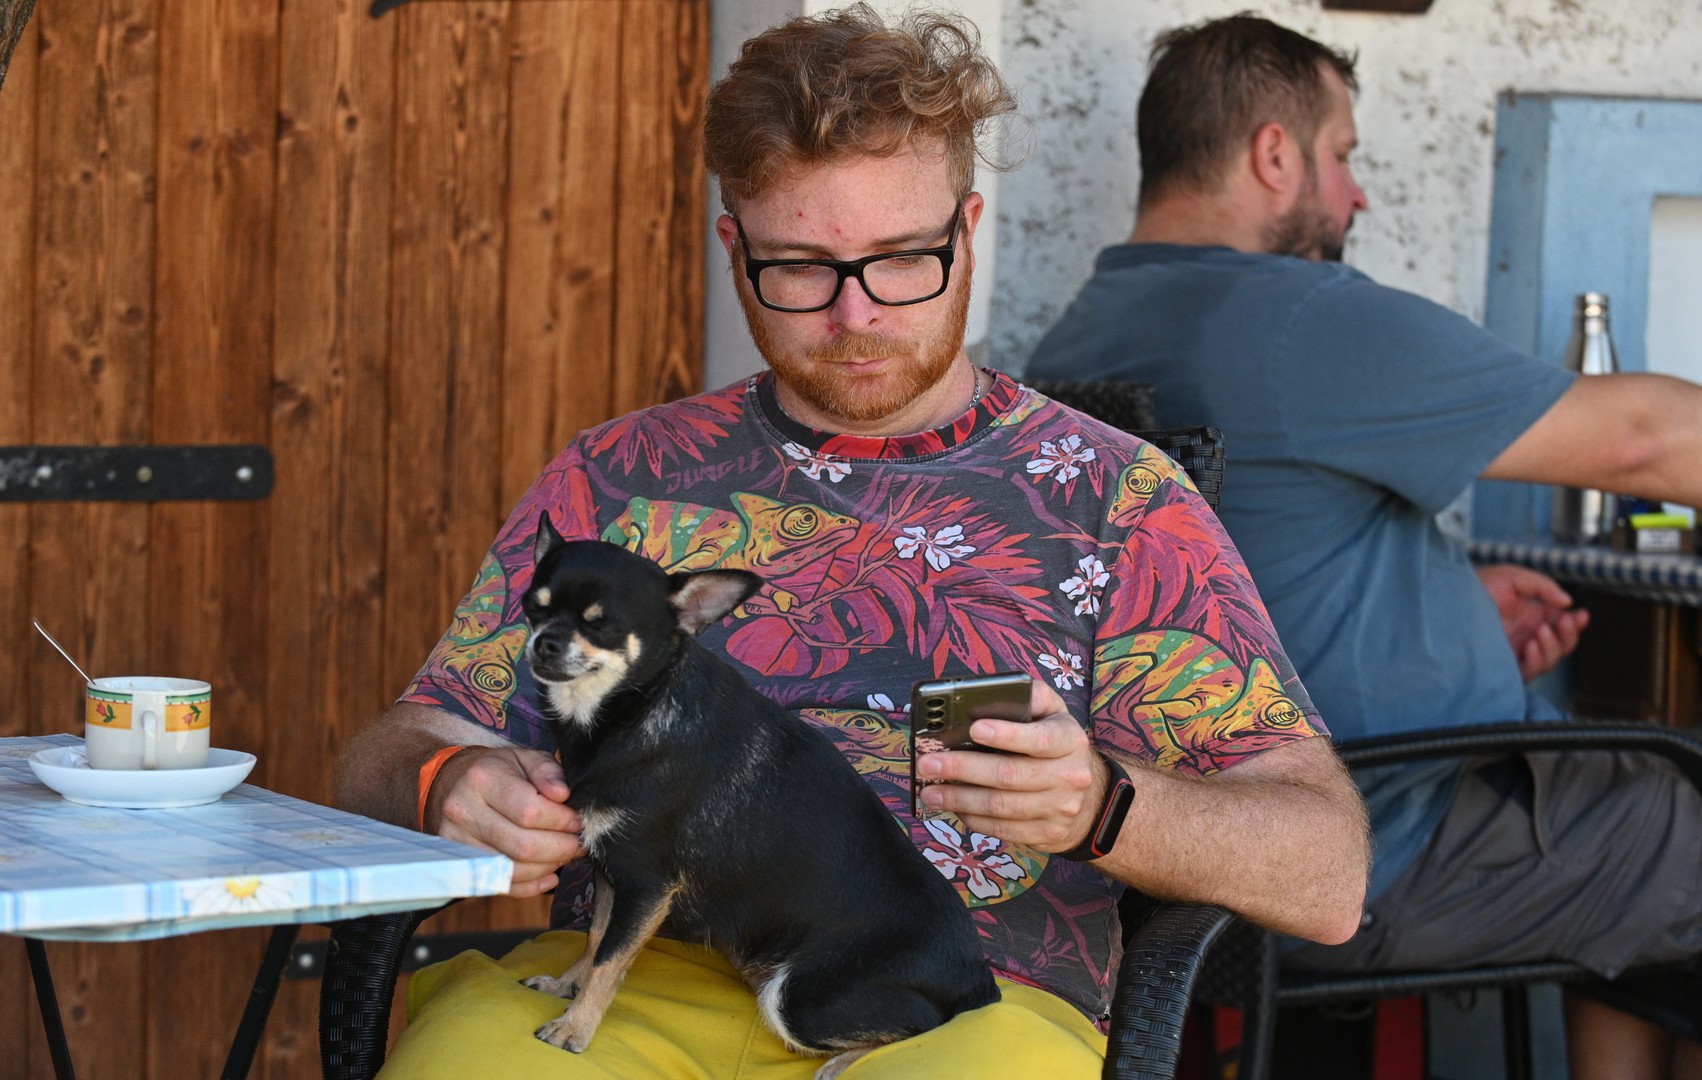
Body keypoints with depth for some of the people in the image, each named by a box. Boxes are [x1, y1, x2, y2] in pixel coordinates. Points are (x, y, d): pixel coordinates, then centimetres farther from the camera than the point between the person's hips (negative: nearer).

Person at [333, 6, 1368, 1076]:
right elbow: (396, 746, 20)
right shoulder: (617, 477, 21)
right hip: (632, 979, 1)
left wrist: (1100, 809, -15)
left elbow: (1328, 874, 6)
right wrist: (446, 781, -5)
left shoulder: (1114, 496, 13)